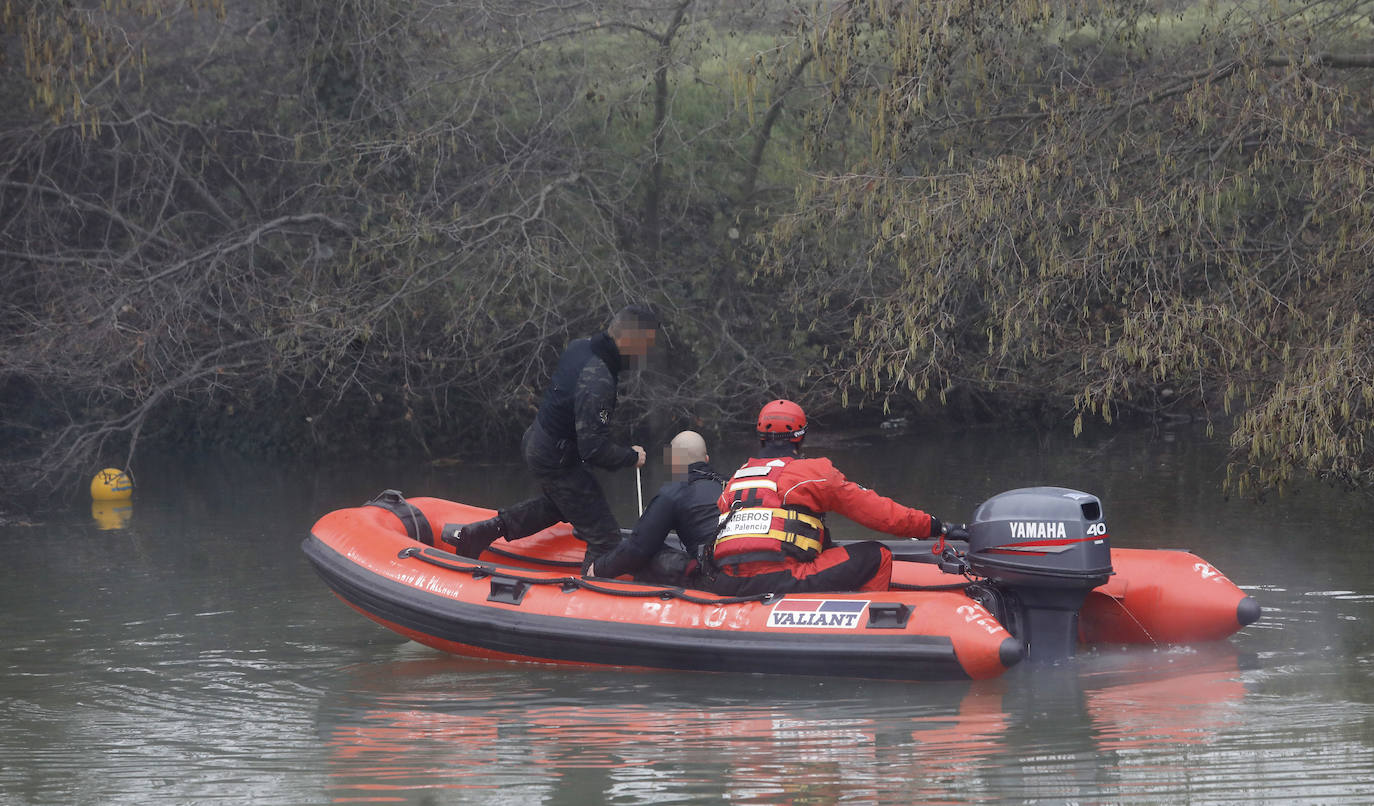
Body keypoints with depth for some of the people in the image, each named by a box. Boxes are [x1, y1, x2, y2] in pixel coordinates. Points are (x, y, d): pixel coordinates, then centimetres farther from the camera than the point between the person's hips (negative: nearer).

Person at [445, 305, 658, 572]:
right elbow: (594, 450, -31)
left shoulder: (579, 347, -4)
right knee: (605, 537, -2)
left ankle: (477, 533, 33)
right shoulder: (598, 382, -32)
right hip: (558, 461, -9)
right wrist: (631, 457, -14)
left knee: (558, 504, 35)